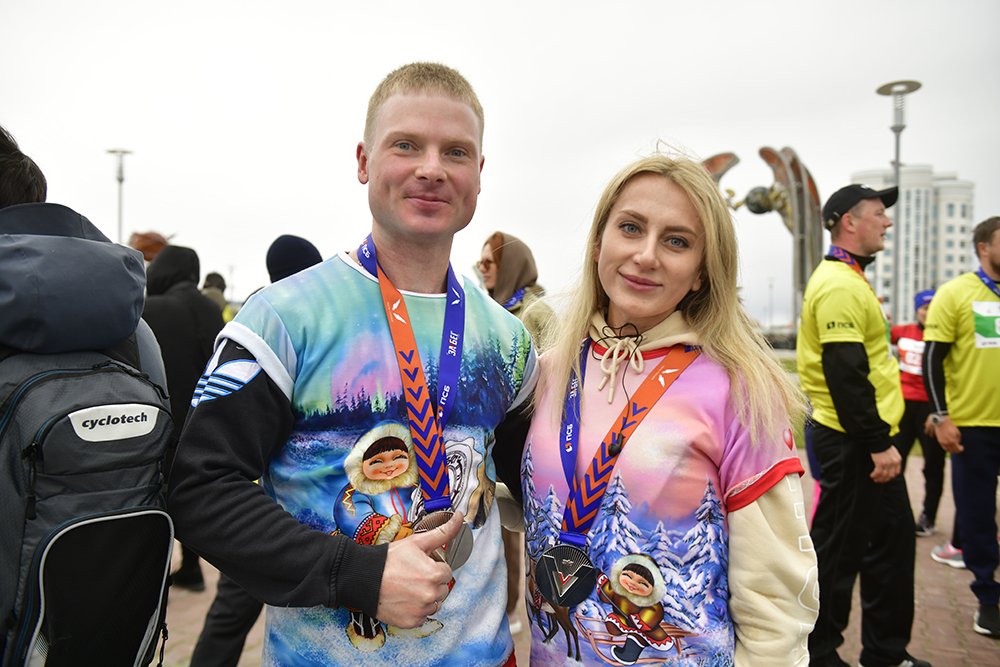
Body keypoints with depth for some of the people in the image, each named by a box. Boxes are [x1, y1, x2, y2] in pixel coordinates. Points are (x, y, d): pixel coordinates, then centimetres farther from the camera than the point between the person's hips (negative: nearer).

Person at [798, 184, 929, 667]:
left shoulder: (849, 279, 16)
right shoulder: (839, 285, -17)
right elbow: (846, 374, -24)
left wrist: (881, 438, 18)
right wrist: (878, 443, -21)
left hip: (867, 438, 11)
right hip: (853, 442, -11)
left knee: (892, 539, 18)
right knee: (838, 550, 1)